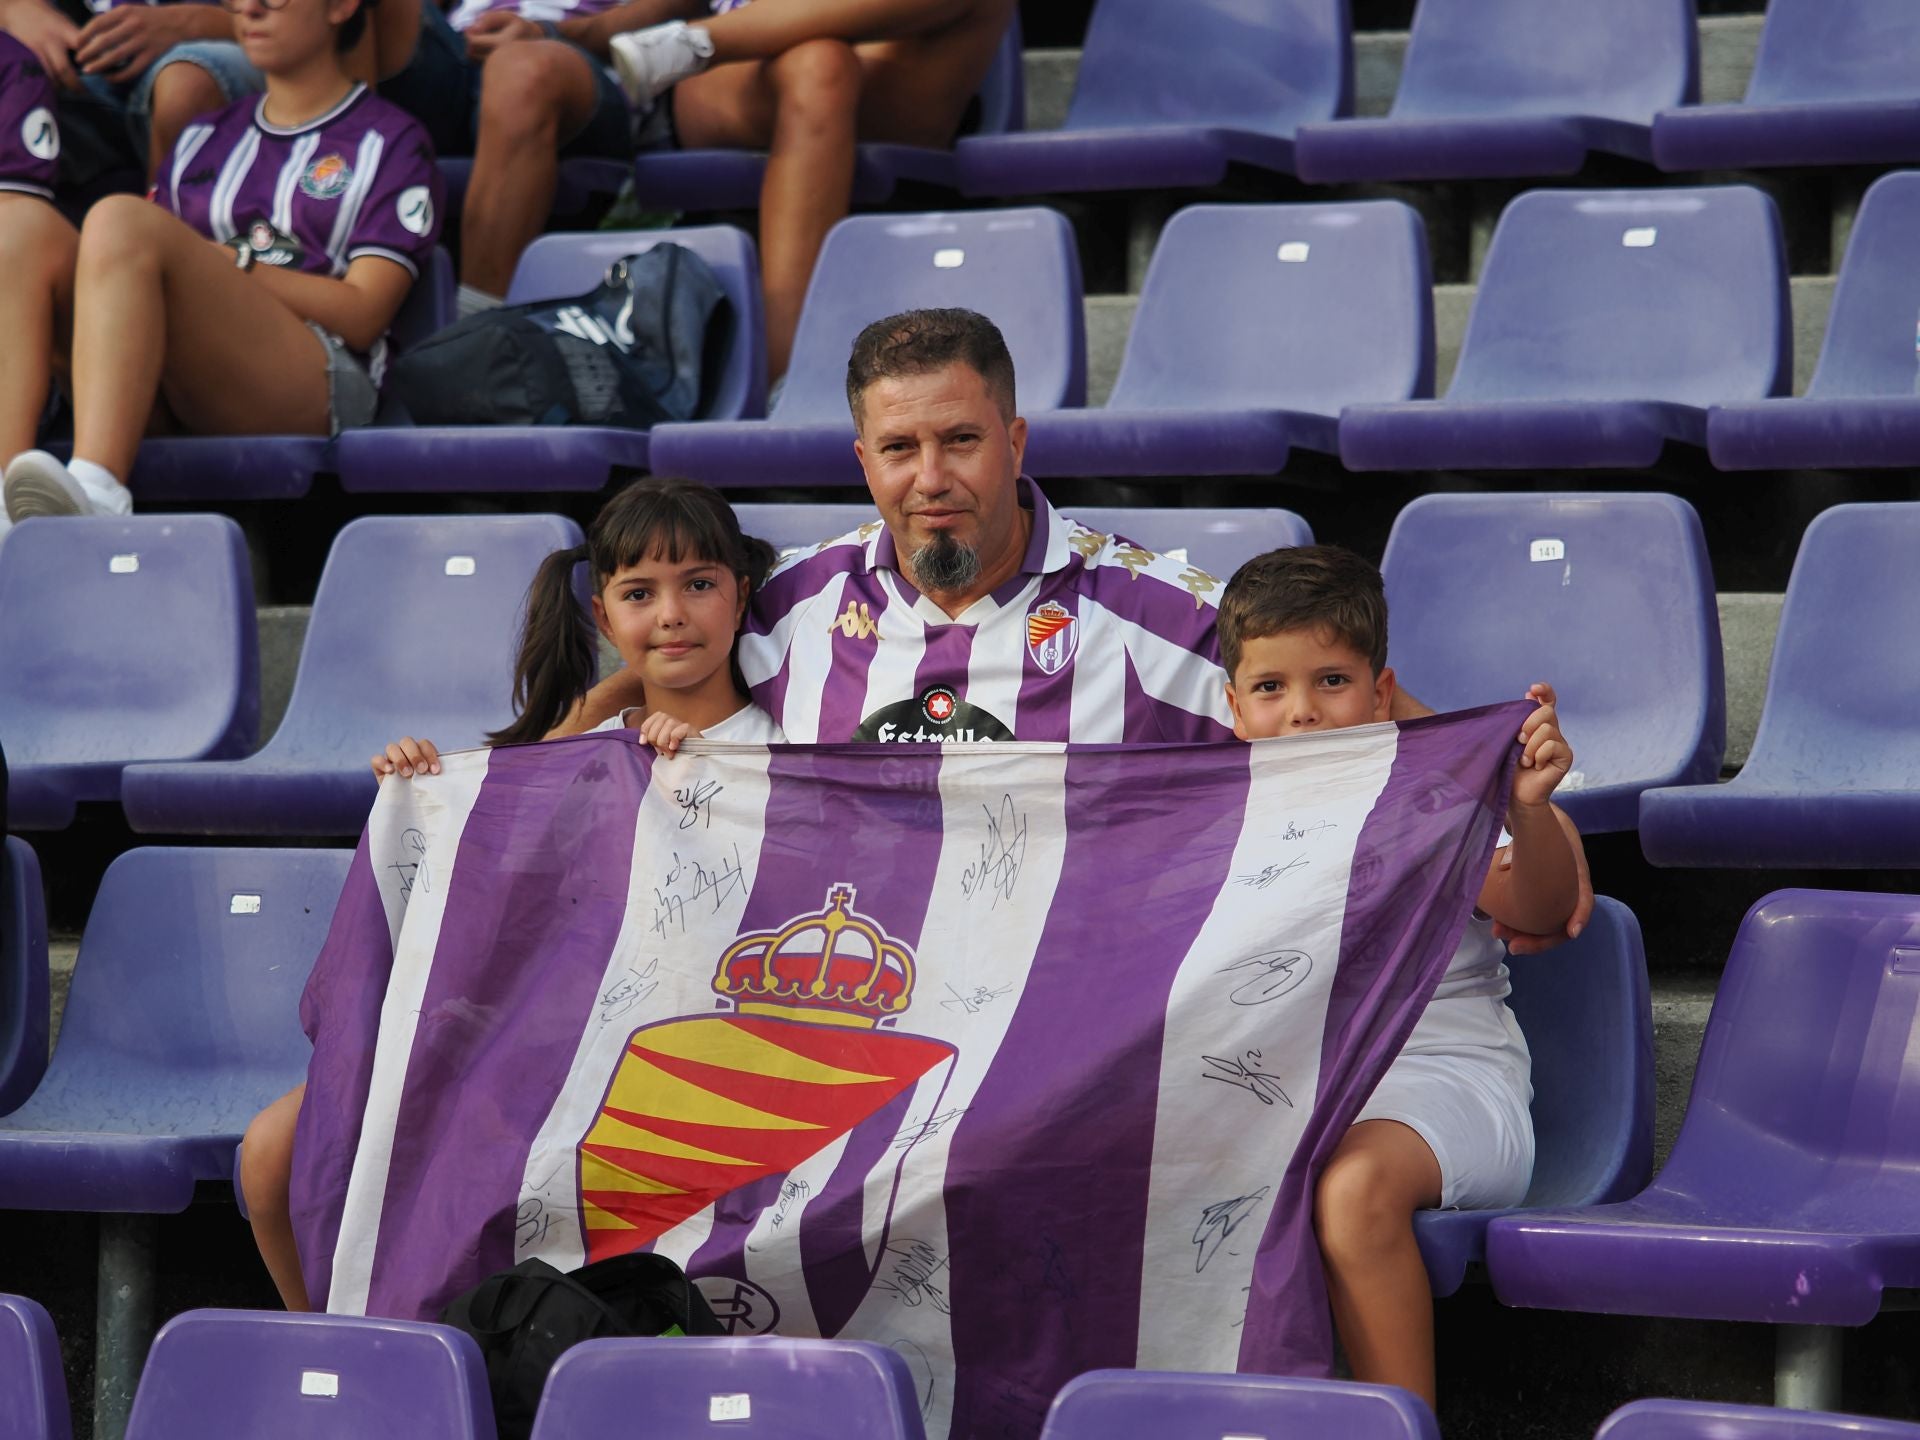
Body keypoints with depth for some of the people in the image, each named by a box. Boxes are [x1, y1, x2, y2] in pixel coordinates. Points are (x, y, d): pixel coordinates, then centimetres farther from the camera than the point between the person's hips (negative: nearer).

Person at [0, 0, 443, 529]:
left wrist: (230, 262, -4)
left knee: (122, 220, -28)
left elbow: (362, 316, 3)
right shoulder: (206, 137, 32)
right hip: (170, 401, 5)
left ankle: (95, 495, -52)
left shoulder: (391, 143, 16)